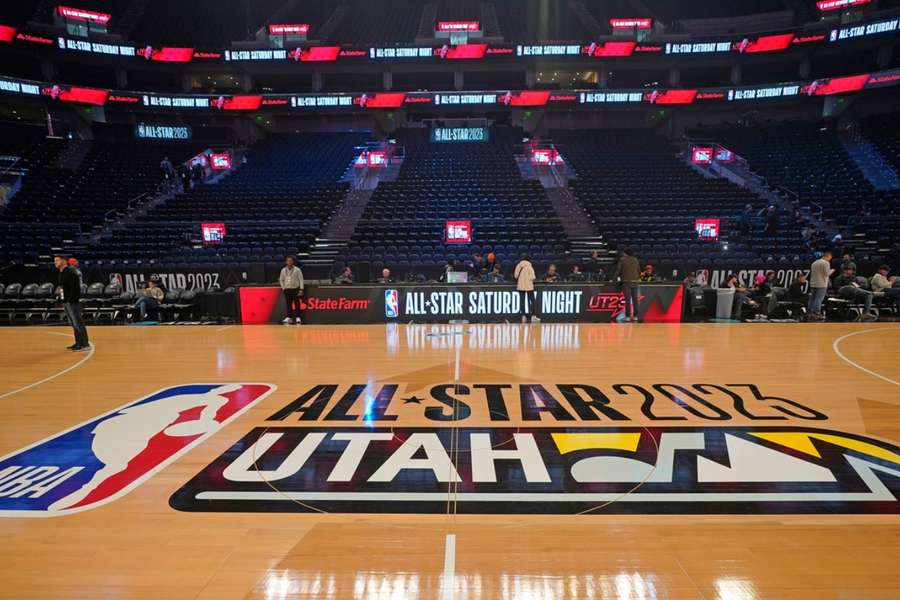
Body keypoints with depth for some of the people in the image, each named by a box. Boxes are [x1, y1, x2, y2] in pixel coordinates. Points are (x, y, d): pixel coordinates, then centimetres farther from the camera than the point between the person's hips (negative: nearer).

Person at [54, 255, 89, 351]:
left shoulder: (70, 272, -14)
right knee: (73, 324, 12)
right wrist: (62, 300, 16)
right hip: (66, 302, 10)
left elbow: (74, 288, -20)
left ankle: (85, 344, -6)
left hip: (72, 302, -10)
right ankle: (78, 343, 18)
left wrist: (71, 300, -23)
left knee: (78, 323, -8)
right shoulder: (61, 273, 16)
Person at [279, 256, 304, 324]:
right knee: (288, 304, 5)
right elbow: (281, 280, 17)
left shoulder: (297, 270, -3)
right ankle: (289, 317, 11)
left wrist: (301, 289, -11)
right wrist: (283, 288, 6)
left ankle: (297, 317, -1)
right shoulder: (283, 270, 8)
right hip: (287, 290, 4)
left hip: (295, 289, -3)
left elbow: (301, 279, -5)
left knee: (297, 303, -3)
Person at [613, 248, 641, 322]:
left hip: (626, 282, -4)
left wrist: (614, 278, 7)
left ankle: (628, 316, -8)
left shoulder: (622, 260, 0)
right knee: (635, 299, 6)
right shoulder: (635, 260, 12)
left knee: (627, 299, -5)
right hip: (635, 282, 4)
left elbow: (618, 270, -2)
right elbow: (639, 271, 15)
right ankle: (635, 316, 7)